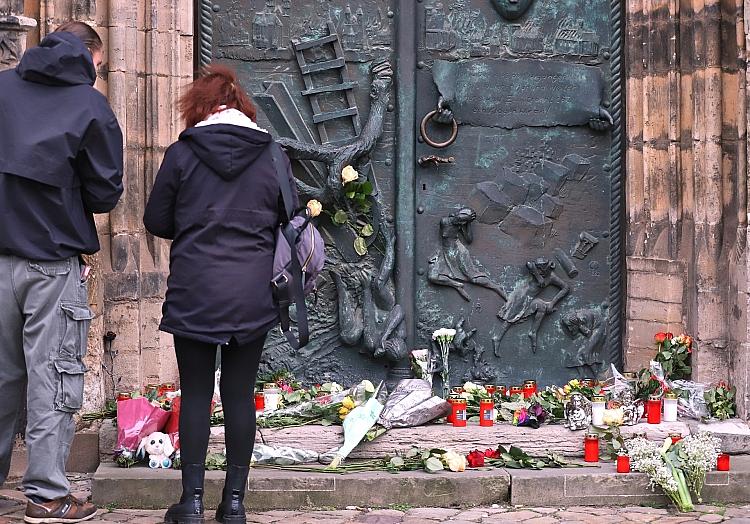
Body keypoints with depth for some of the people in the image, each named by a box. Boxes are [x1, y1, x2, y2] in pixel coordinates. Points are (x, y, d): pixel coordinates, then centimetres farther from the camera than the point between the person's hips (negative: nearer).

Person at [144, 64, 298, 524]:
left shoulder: (182, 153, -3)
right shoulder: (273, 157, 2)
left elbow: (157, 221, 4)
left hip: (194, 293, -1)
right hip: (253, 296, 2)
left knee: (196, 394, 6)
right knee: (240, 395, 7)